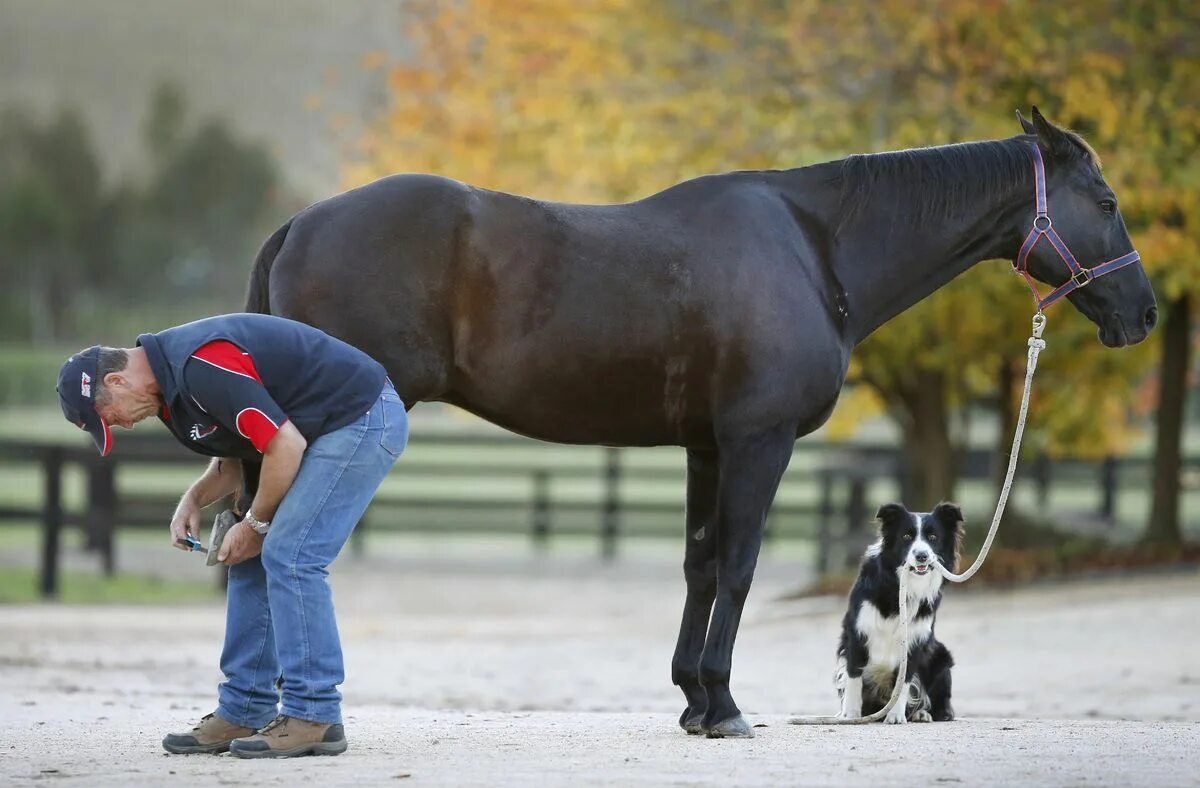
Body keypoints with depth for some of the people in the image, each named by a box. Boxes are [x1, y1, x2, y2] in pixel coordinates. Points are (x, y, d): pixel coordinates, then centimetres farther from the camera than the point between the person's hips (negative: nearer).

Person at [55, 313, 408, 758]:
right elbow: (235, 456, 19)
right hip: (336, 429, 11)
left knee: (289, 556, -15)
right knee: (255, 559, 10)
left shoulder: (202, 368, -25)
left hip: (364, 418, -11)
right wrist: (193, 499, 0)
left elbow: (285, 447, -25)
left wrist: (255, 524, -11)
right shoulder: (172, 380, 8)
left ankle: (314, 718, -11)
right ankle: (244, 713, 13)